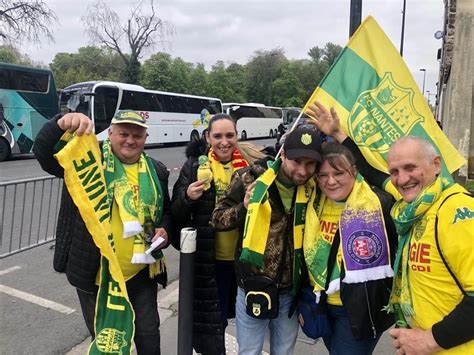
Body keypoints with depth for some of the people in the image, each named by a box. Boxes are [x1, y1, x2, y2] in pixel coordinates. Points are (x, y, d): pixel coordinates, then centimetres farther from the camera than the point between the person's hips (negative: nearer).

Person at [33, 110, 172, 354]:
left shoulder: (156, 171, 3)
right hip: (95, 275, -2)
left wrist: (164, 229, -6)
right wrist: (62, 123, -42)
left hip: (141, 274, 3)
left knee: (149, 335, 18)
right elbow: (44, 152, -23)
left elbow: (166, 211, 15)